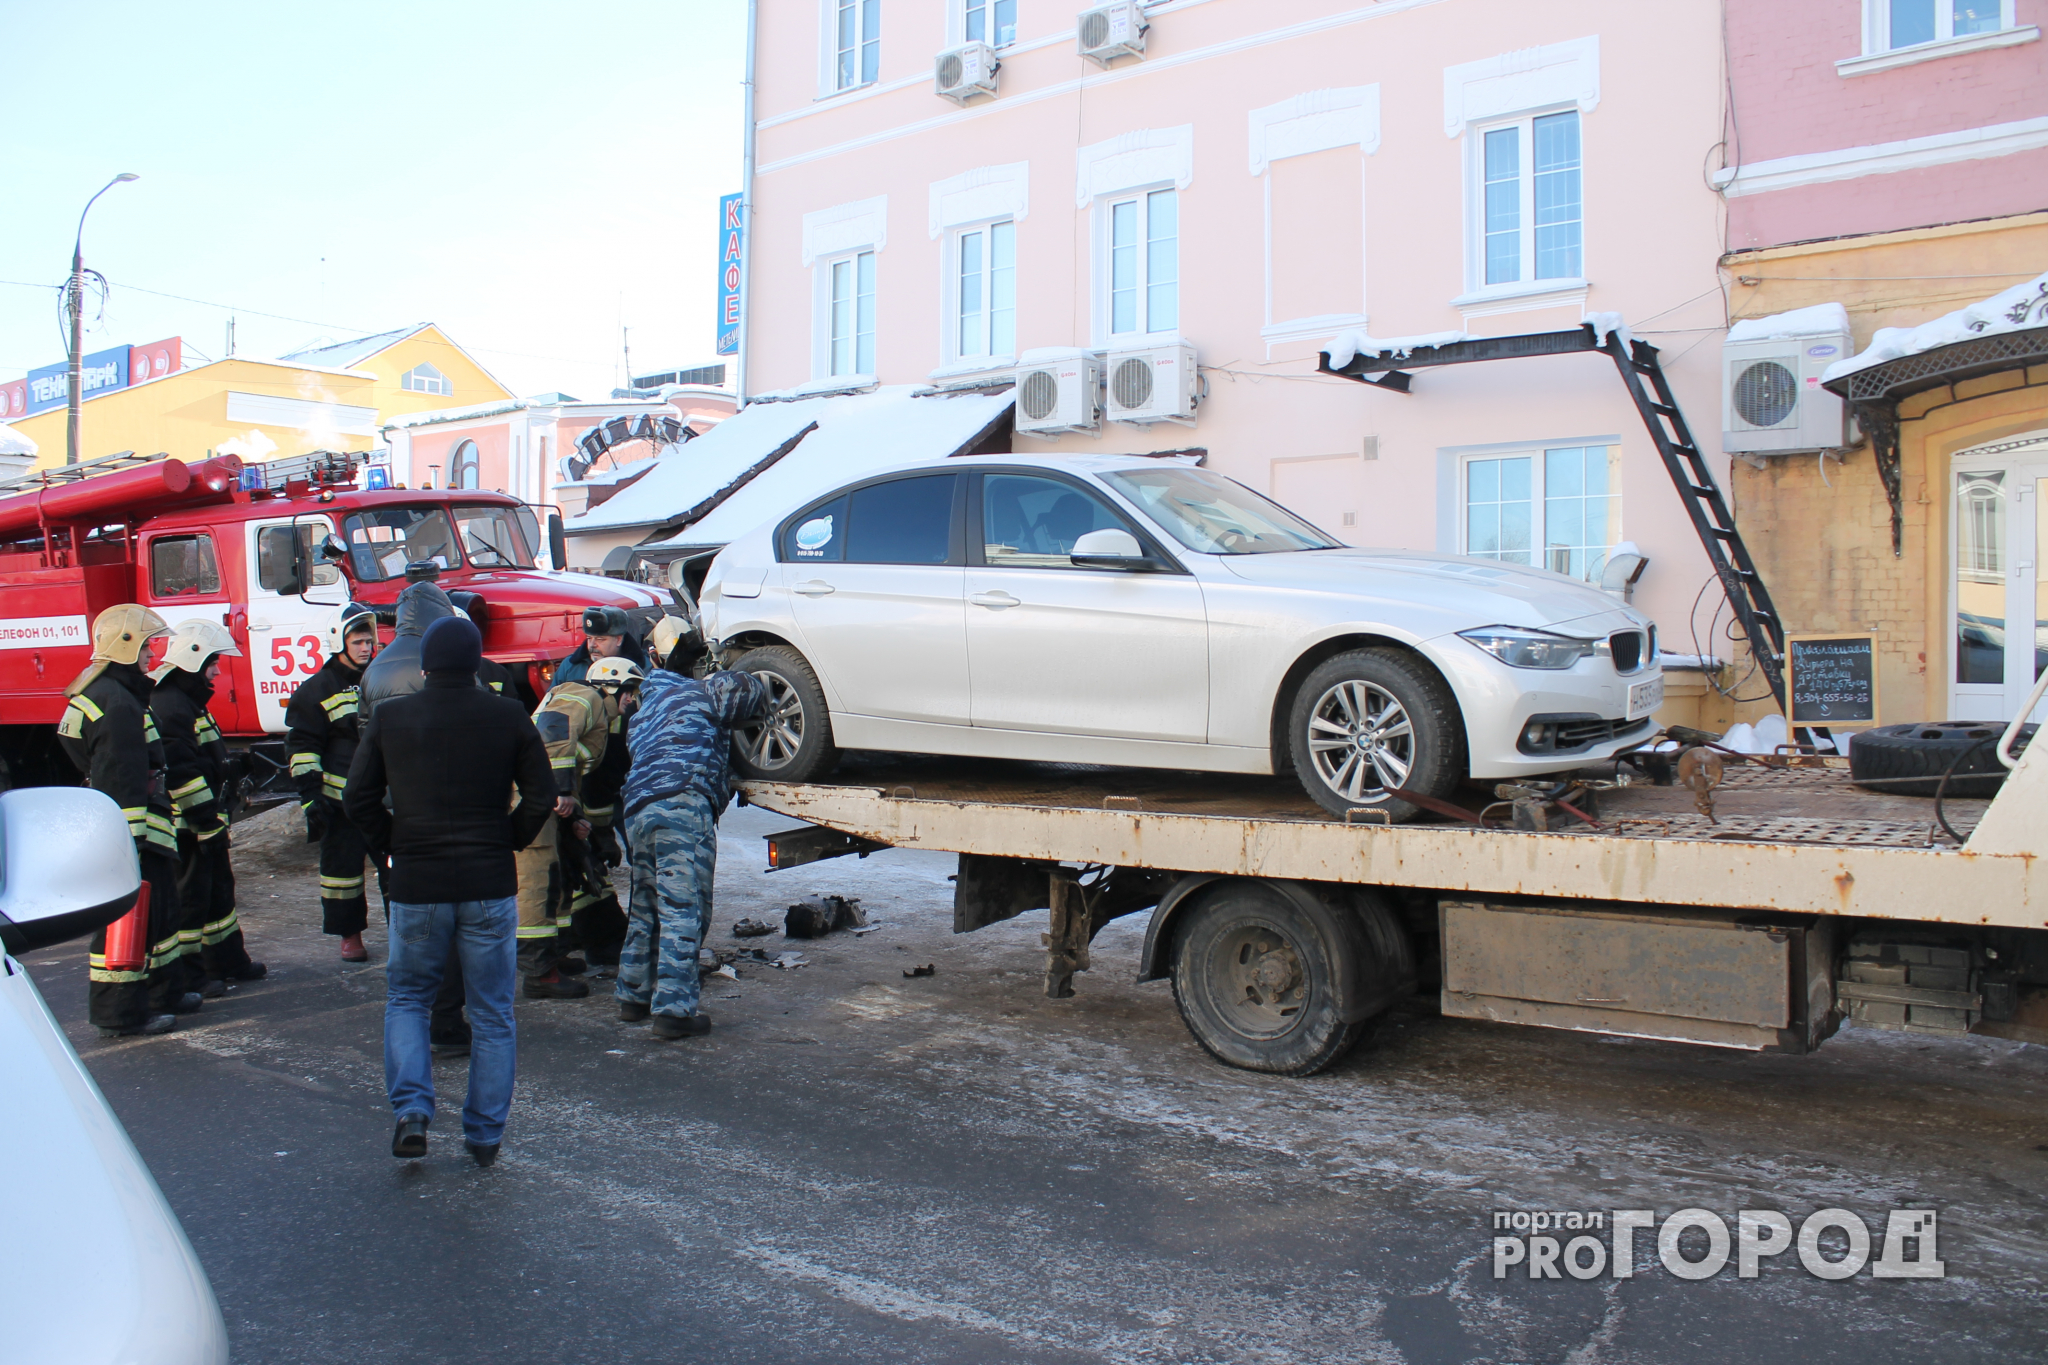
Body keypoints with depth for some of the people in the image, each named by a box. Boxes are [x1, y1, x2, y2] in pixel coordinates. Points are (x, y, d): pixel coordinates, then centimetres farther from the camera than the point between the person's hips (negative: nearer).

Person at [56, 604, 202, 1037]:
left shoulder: (116, 693, 15)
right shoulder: (116, 704, -19)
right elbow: (119, 780, -24)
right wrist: (129, 839, -25)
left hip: (141, 827, 11)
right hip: (130, 828, -11)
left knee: (159, 908, 19)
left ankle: (166, 991, 31)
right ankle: (120, 1014, 4)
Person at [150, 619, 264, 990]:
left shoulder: (189, 701, 16)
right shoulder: (170, 706, -19)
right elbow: (181, 772, -24)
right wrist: (207, 821, -22)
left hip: (206, 821, 11)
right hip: (187, 828, -11)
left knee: (219, 889, 19)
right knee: (190, 897, -2)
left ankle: (228, 960, 30)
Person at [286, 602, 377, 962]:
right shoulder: (318, 689, -2)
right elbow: (303, 747, -4)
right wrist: (311, 797, -11)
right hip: (340, 796, -4)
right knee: (342, 865, 4)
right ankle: (350, 935, 15)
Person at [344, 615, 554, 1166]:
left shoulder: (388, 716, -2)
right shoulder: (508, 716, -4)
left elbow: (359, 798, 1)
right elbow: (541, 796, -3)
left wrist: (391, 847, 13)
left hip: (416, 886, 0)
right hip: (490, 886, 0)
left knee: (406, 999, 20)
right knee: (492, 1014, 10)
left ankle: (411, 1110, 4)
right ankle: (485, 1134, 16)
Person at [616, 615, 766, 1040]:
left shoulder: (645, 705, 28)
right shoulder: (704, 691, 6)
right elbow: (753, 692, 8)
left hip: (637, 809, 8)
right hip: (681, 808, -7)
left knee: (645, 909, 20)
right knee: (683, 911, -7)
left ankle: (634, 996, 29)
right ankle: (673, 1009, -9)